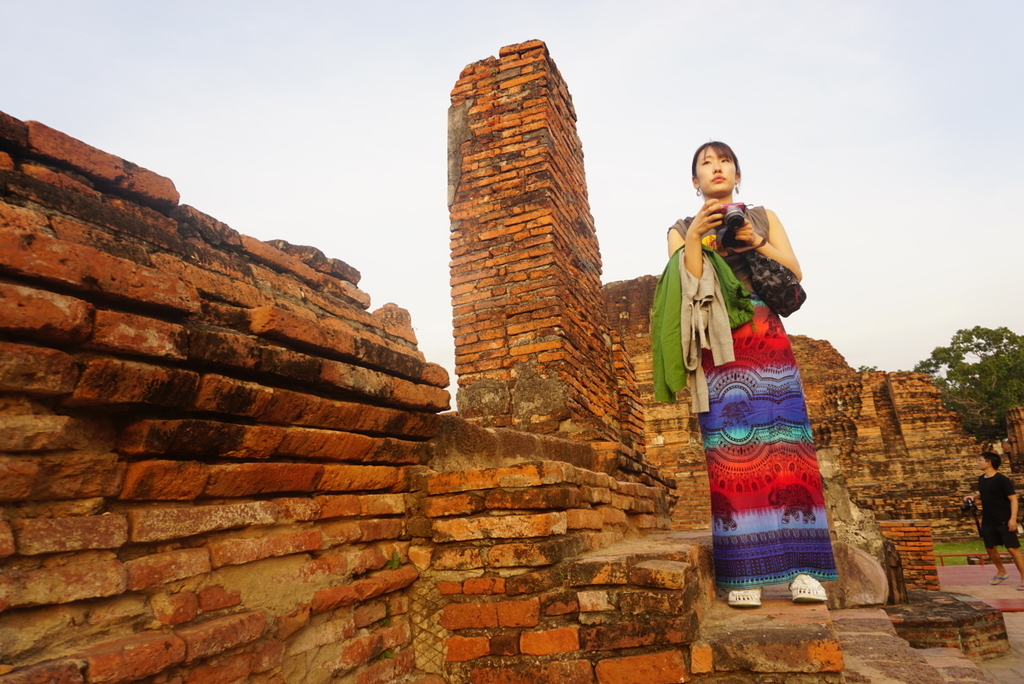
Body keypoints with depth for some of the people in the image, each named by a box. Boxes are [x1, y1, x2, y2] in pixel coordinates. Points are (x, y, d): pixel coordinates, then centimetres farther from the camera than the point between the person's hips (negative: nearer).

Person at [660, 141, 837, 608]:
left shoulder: (763, 217, 20)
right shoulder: (682, 230, 16)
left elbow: (795, 272, 9)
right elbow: (690, 288, 0)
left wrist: (757, 242, -4)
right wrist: (694, 238, -10)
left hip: (765, 338, 2)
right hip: (716, 346, -1)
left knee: (784, 445, -7)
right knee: (731, 451, -8)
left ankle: (804, 569, -3)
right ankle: (744, 574, -6)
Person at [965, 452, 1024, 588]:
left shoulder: (1002, 479, -17)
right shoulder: (981, 479, 5)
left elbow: (1013, 498, -18)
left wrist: (1013, 518, -24)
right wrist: (973, 497, 4)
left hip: (1004, 520, -7)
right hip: (988, 521, 7)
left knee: (1012, 548, -6)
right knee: (990, 547, 15)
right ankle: (1001, 572, 35)